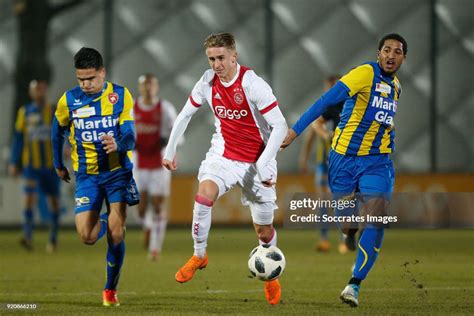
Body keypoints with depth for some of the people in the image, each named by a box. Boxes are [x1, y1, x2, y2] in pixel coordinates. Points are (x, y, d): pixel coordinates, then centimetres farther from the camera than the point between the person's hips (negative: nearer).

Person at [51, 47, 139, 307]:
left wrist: (118, 144, -36)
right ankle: (104, 223, 28)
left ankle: (111, 289, 8)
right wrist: (58, 164, 20)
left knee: (116, 235, -9)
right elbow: (58, 130, 15)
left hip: (117, 171, -1)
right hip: (86, 175, 1)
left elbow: (130, 137, -13)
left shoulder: (121, 96, -9)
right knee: (87, 237, -9)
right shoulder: (69, 100, -4)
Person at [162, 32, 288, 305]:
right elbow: (185, 114, 11)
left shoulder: (253, 85, -21)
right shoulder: (208, 82, -5)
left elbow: (280, 126, -21)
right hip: (224, 154, 3)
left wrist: (263, 164, -27)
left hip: (257, 160, -3)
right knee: (204, 194, -28)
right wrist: (170, 150, 10)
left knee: (264, 231, 4)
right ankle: (199, 255, -8)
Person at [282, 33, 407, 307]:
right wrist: (296, 130, -30)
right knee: (346, 226, 4)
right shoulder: (365, 73, -12)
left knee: (376, 220, -16)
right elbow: (328, 99, -22)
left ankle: (355, 285, -14)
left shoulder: (396, 87, 10)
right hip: (345, 158, -4)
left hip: (377, 161, 4)